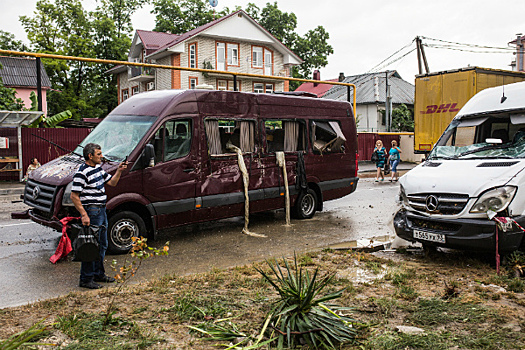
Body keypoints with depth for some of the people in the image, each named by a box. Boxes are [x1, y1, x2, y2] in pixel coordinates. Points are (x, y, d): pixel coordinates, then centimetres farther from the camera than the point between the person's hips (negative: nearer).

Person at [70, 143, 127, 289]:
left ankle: (98, 274, 30)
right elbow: (74, 196, -17)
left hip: (102, 211, 10)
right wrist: (84, 215, -21)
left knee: (102, 245, 17)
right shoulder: (82, 173, -16)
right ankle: (85, 279, 6)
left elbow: (112, 182, 19)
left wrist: (119, 171, 3)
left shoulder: (98, 168, 11)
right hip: (91, 212, -10)